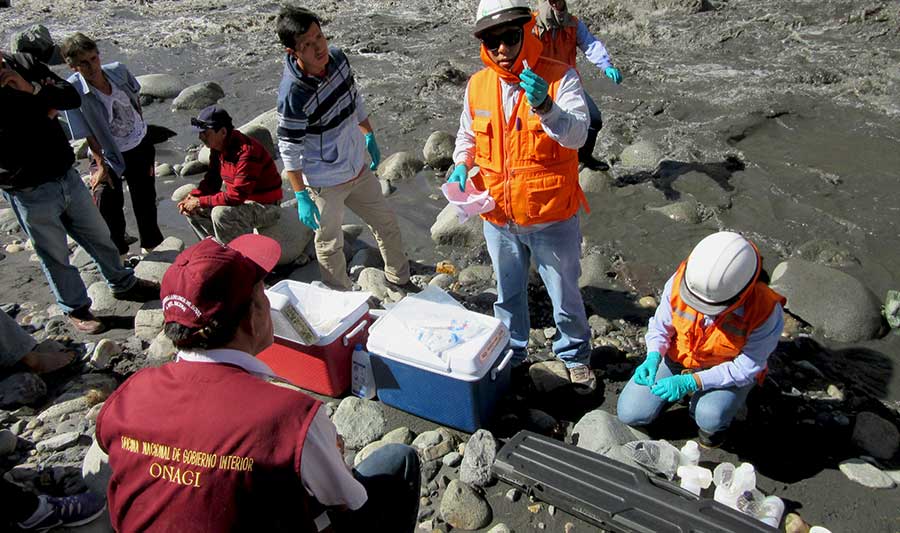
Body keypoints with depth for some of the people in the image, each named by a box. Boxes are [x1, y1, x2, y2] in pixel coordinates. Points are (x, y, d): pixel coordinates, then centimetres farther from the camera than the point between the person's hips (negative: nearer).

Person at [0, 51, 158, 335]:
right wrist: (45, 113, -14)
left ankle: (122, 284, 42)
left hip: (66, 175, 5)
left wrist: (31, 89, -20)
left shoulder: (23, 63, -4)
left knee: (99, 235, 20)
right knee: (55, 255, 12)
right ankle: (76, 308, 32)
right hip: (30, 192, -5)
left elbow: (73, 97, -5)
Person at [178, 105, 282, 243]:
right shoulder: (218, 148, 2)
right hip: (242, 201, 9)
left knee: (221, 213, -33)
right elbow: (211, 181, 12)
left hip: (265, 207, -9)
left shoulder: (247, 151, -27)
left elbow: (237, 197, -30)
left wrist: (200, 202, -23)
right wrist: (192, 197, -7)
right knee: (193, 209, 6)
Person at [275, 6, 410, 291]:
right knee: (330, 245, 12)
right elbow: (289, 149, -20)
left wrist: (369, 136, 17)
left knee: (387, 223, 21)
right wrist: (301, 197, -17)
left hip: (358, 168, 7)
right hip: (325, 184, -7)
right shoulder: (293, 93, -28)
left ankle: (401, 281, 45)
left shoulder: (337, 57, -8)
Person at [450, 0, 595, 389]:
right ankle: (510, 352, 46)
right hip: (499, 218, 4)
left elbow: (577, 135, -23)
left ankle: (575, 356, 39)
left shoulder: (560, 77, -12)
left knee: (564, 294, 14)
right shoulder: (477, 85, 0)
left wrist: (544, 106, -39)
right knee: (508, 292, 22)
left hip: (551, 217, -3)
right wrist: (462, 164, -4)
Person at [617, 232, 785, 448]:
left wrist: (692, 382, -33)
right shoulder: (680, 281, -25)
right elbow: (660, 325, -8)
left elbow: (747, 368, -24)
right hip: (678, 356, 3)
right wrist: (653, 358, -28)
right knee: (630, 414, -5)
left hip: (729, 371, -3)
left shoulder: (766, 312, -32)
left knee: (709, 418, -34)